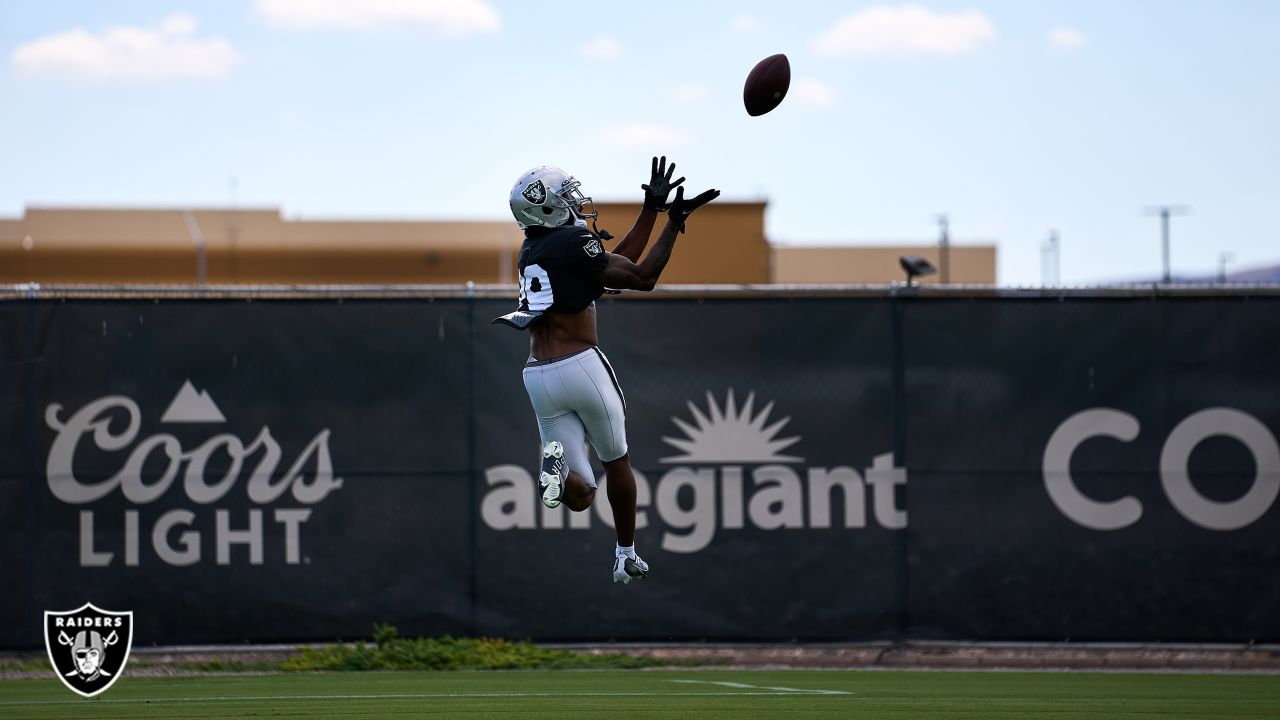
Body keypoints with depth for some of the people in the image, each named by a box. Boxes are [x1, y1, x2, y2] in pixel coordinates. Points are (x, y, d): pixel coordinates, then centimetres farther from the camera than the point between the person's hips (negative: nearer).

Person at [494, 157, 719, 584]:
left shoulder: (530, 253, 15)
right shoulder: (573, 242, -9)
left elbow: (617, 262, 21)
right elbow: (641, 277, -5)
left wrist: (652, 208, 22)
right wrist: (673, 224, 1)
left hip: (538, 377, 5)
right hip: (581, 366, -5)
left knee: (579, 496, 7)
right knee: (616, 460, 22)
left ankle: (557, 463, -26)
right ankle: (626, 555, 29)